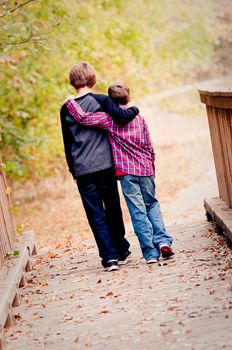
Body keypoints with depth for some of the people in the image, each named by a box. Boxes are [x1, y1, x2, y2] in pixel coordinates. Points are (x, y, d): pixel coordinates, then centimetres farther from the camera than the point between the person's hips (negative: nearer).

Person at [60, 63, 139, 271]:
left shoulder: (66, 109, 5)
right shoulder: (101, 101, -4)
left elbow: (67, 143, 11)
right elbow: (122, 117, -18)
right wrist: (134, 109, 4)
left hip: (82, 170, 1)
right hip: (104, 165, -1)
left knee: (95, 214, 4)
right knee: (113, 209, 14)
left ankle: (109, 256, -2)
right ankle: (121, 251, 25)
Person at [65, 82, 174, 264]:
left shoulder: (109, 118, -4)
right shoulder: (139, 118, 8)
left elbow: (82, 118, -14)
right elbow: (150, 147, 11)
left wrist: (70, 102, 2)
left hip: (127, 172, -3)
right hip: (145, 169, 3)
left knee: (138, 211, -1)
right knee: (152, 205, 19)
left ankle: (151, 253, -2)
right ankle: (163, 240, 2)